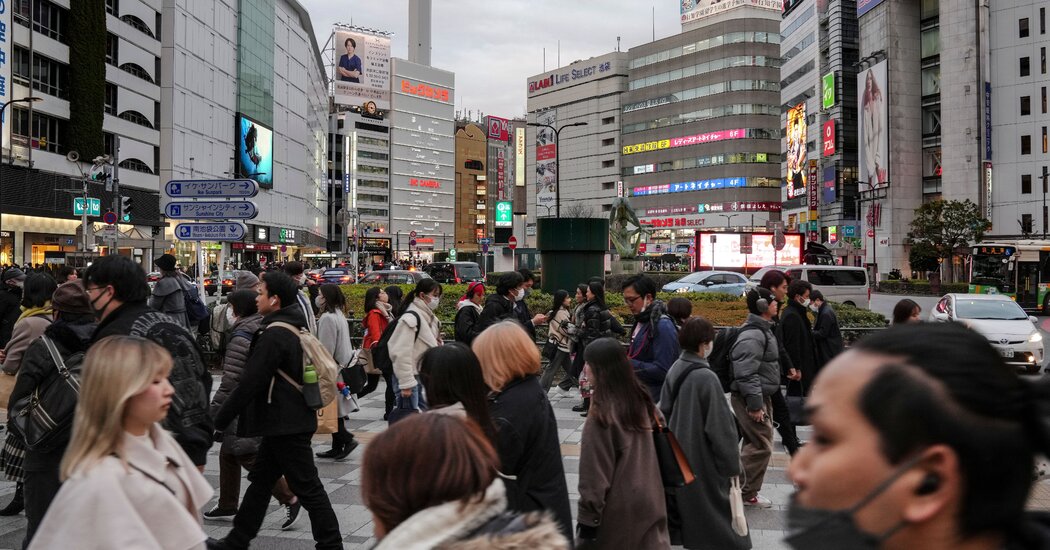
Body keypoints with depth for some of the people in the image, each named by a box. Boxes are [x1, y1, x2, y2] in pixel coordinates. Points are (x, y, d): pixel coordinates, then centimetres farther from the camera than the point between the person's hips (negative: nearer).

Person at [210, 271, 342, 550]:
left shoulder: (274, 334, -20)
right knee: (260, 480, 18)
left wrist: (220, 419, -11)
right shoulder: (295, 328, 11)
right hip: (292, 419, 10)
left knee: (307, 487, -2)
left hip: (286, 425, -10)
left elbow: (250, 383, -20)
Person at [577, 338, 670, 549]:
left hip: (618, 511, -6)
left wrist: (587, 520, -11)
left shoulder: (602, 415, -23)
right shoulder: (641, 397, -2)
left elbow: (595, 475, -20)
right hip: (651, 502, 6)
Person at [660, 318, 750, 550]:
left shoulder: (675, 369, -1)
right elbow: (720, 427, -19)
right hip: (703, 460, -7)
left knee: (687, 502, 20)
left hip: (679, 456, 8)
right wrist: (732, 466, -10)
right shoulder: (706, 377, -23)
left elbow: (665, 411, 9)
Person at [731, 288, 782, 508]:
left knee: (755, 444, 16)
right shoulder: (752, 337, -21)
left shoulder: (763, 330, 15)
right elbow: (746, 374, -27)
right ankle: (743, 493, 2)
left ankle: (748, 493, 26)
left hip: (761, 397, 11)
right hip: (751, 399, -11)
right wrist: (755, 405, -26)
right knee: (761, 446, -9)